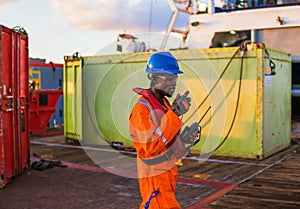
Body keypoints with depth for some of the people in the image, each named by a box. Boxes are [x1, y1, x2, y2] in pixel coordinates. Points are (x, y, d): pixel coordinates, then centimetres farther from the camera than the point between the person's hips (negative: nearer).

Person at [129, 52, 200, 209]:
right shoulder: (141, 108, -20)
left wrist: (184, 138, -1)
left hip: (169, 172, 9)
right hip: (154, 177, -9)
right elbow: (151, 147, -32)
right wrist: (174, 114, -35)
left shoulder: (164, 103, 9)